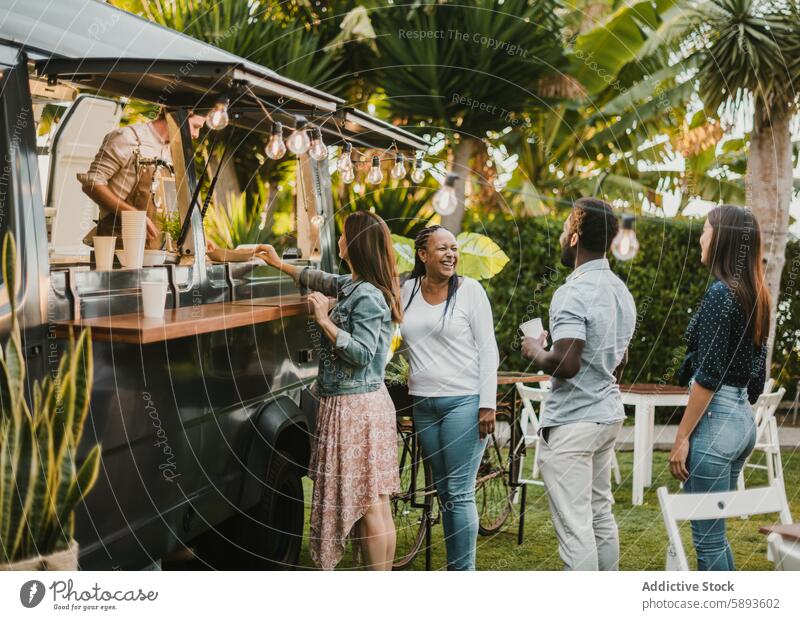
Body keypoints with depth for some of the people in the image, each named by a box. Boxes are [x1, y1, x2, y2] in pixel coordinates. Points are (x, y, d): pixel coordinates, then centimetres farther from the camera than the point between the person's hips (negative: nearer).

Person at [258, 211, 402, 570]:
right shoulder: (353, 286, 13)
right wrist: (280, 264, 40)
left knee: (370, 503, -6)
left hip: (357, 407, -10)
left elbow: (362, 353, -22)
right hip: (350, 405, 10)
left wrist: (325, 321, -17)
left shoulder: (368, 296, -16)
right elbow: (324, 281, 33)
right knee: (366, 502, 11)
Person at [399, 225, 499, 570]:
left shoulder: (469, 290, -4)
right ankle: (453, 567, 21)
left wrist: (488, 405, -11)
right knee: (443, 493, 12)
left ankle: (464, 571, 0)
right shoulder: (407, 290, 7)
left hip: (464, 402, -5)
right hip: (423, 404, 5)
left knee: (460, 493, -6)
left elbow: (488, 350, -6)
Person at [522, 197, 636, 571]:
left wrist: (536, 353, -8)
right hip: (609, 415, 9)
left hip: (571, 424, -9)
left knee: (575, 526, -5)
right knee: (601, 516, 16)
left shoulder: (573, 293, -18)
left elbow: (566, 363, -27)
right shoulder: (621, 291, 11)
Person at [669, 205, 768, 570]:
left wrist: (681, 437, -14)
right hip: (743, 419, 9)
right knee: (715, 532, 18)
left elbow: (708, 375, -18)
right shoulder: (755, 294, 11)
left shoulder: (720, 293, -15)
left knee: (707, 537, -1)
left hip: (715, 420, -9)